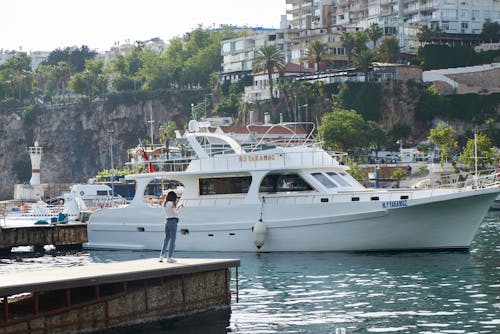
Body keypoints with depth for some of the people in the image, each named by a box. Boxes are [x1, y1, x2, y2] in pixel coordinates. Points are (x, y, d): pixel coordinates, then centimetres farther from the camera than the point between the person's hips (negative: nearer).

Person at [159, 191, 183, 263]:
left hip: (167, 221, 8)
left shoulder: (165, 204, 11)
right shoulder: (171, 203, -13)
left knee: (166, 239, 14)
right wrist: (180, 207, 5)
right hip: (173, 221, -8)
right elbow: (175, 212, -10)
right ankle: (169, 257, -1)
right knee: (172, 240, -2)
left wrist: (176, 204, 24)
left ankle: (161, 256, 8)